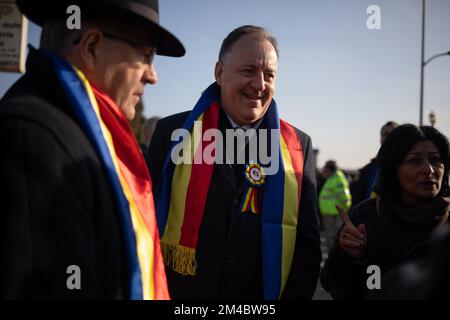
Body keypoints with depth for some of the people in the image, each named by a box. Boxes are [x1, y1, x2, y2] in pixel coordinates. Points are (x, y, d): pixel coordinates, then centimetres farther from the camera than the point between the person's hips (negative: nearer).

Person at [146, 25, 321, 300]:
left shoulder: (298, 146, -1)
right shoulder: (174, 132, -6)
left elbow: (307, 239, 1)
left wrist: (296, 294, -8)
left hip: (265, 296, 2)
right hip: (179, 293, -1)